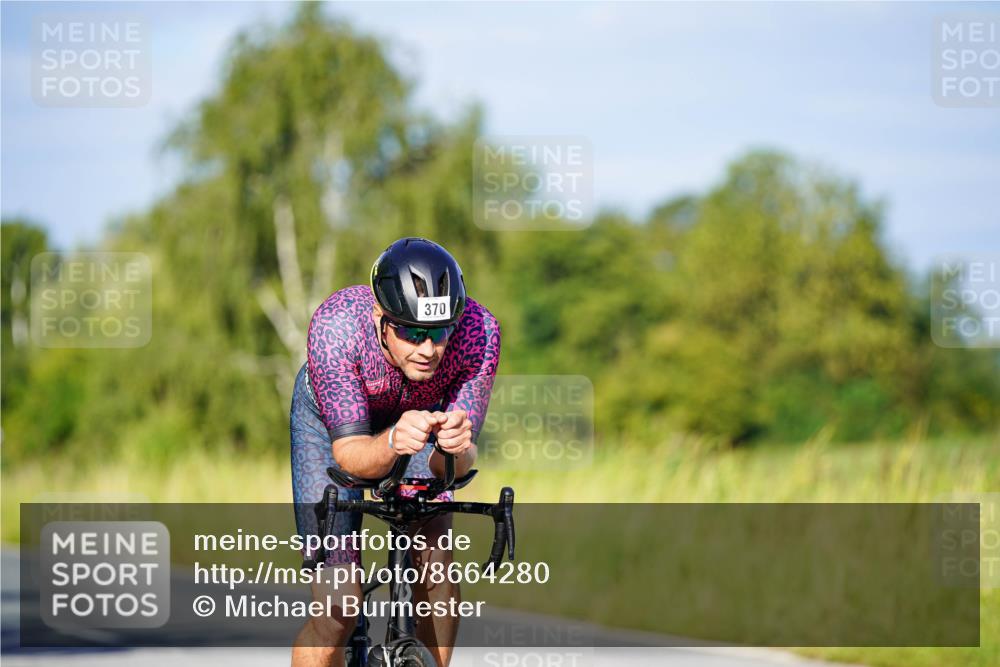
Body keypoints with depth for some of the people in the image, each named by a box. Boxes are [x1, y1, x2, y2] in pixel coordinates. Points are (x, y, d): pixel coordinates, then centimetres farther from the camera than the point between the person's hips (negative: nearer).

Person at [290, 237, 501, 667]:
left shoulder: (478, 332, -34)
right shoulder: (336, 325, -40)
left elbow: (456, 463, -31)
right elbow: (349, 454, -40)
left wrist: (455, 449, -55)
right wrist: (392, 443, -62)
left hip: (416, 418, 2)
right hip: (331, 422, -2)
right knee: (337, 613, -13)